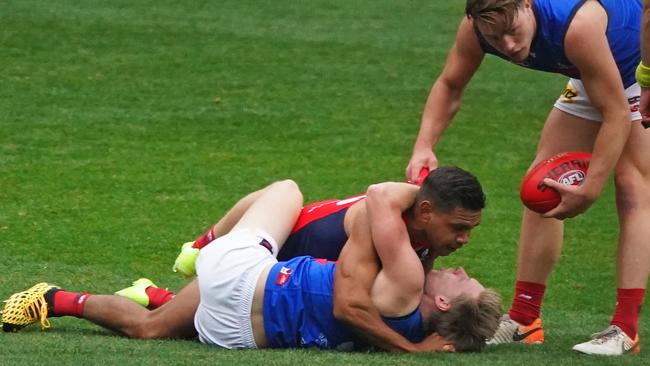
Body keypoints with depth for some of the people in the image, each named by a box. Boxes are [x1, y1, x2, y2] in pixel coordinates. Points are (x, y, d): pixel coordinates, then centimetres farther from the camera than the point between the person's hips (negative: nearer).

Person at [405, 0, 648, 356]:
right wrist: (424, 147, -18)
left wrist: (588, 191, -32)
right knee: (543, 179, 4)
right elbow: (449, 85, -3)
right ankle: (523, 318, 11)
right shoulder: (475, 30, -24)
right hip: (590, 79, 7)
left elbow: (616, 115, -34)